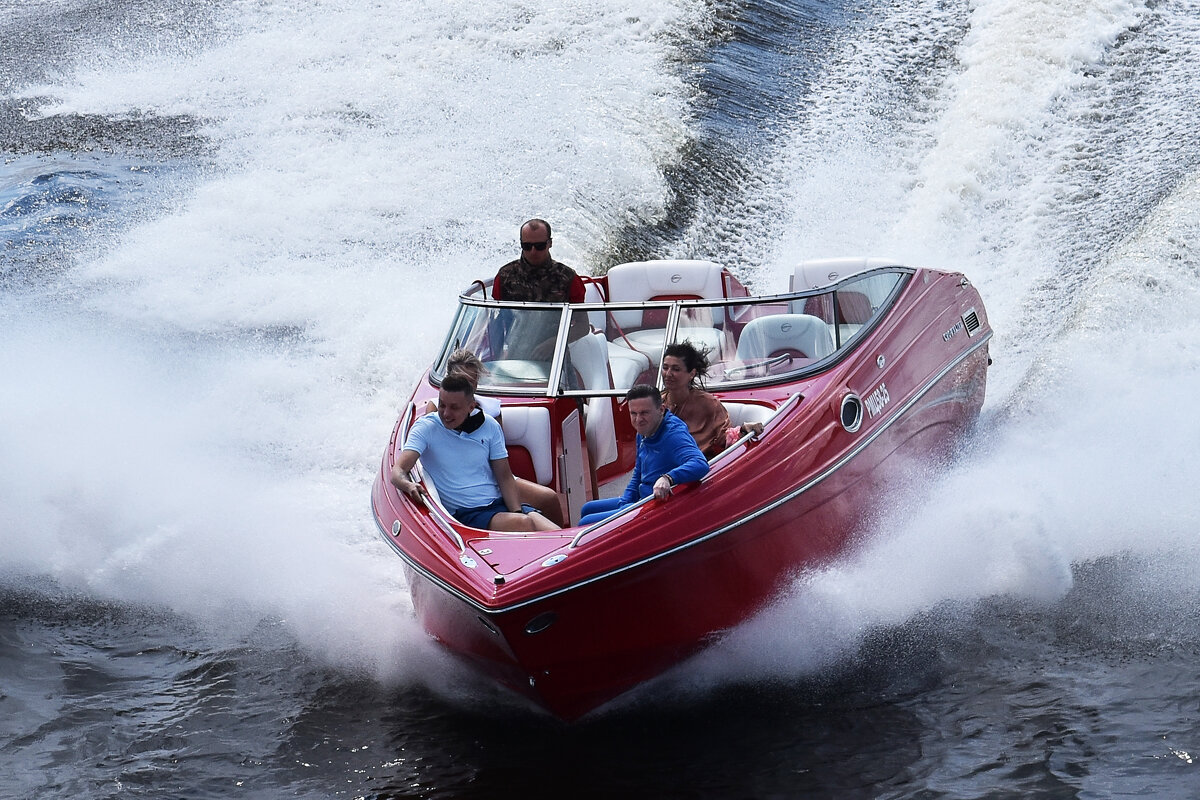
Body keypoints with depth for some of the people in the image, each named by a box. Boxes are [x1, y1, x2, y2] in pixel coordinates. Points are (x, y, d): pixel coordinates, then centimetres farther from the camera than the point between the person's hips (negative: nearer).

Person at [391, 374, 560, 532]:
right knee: (524, 524, -32)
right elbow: (398, 472, -11)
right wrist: (409, 485, -36)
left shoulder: (489, 426, 9)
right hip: (464, 515, -4)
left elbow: (504, 476, 10)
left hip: (501, 504, 4)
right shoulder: (426, 428, 0)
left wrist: (517, 511, -9)